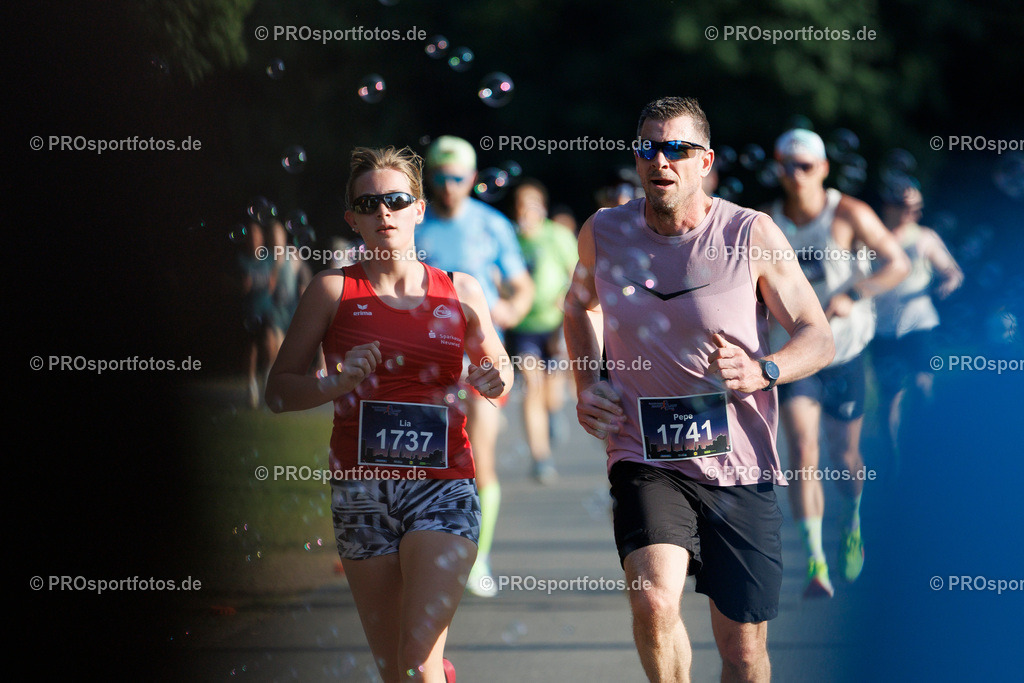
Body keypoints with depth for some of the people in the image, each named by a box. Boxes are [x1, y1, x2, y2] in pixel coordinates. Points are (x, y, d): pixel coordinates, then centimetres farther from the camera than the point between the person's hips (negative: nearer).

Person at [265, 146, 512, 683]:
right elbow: (278, 390, 4)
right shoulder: (334, 291, 3)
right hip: (361, 490, 1)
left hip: (443, 486, -1)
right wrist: (336, 383, -15)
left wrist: (494, 381, -2)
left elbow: (497, 372, 21)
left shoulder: (461, 292, 7)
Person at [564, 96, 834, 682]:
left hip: (740, 466, 0)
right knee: (654, 602, -26)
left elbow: (819, 338, -2)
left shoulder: (751, 234, -6)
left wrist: (763, 371, -22)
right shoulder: (603, 234, 2)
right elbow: (577, 306, 24)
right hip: (646, 459, 0)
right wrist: (587, 383, 8)